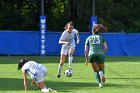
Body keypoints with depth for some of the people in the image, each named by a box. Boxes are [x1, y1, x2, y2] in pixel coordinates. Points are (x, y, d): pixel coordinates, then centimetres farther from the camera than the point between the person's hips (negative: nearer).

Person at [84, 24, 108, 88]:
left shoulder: (88, 38, 20)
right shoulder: (101, 37, 20)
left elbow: (86, 50, 14)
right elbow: (105, 48, 10)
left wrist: (87, 59, 24)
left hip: (92, 54, 0)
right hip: (100, 54, 0)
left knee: (96, 71, 12)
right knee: (101, 70, 15)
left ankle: (100, 83, -14)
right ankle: (101, 74, -24)